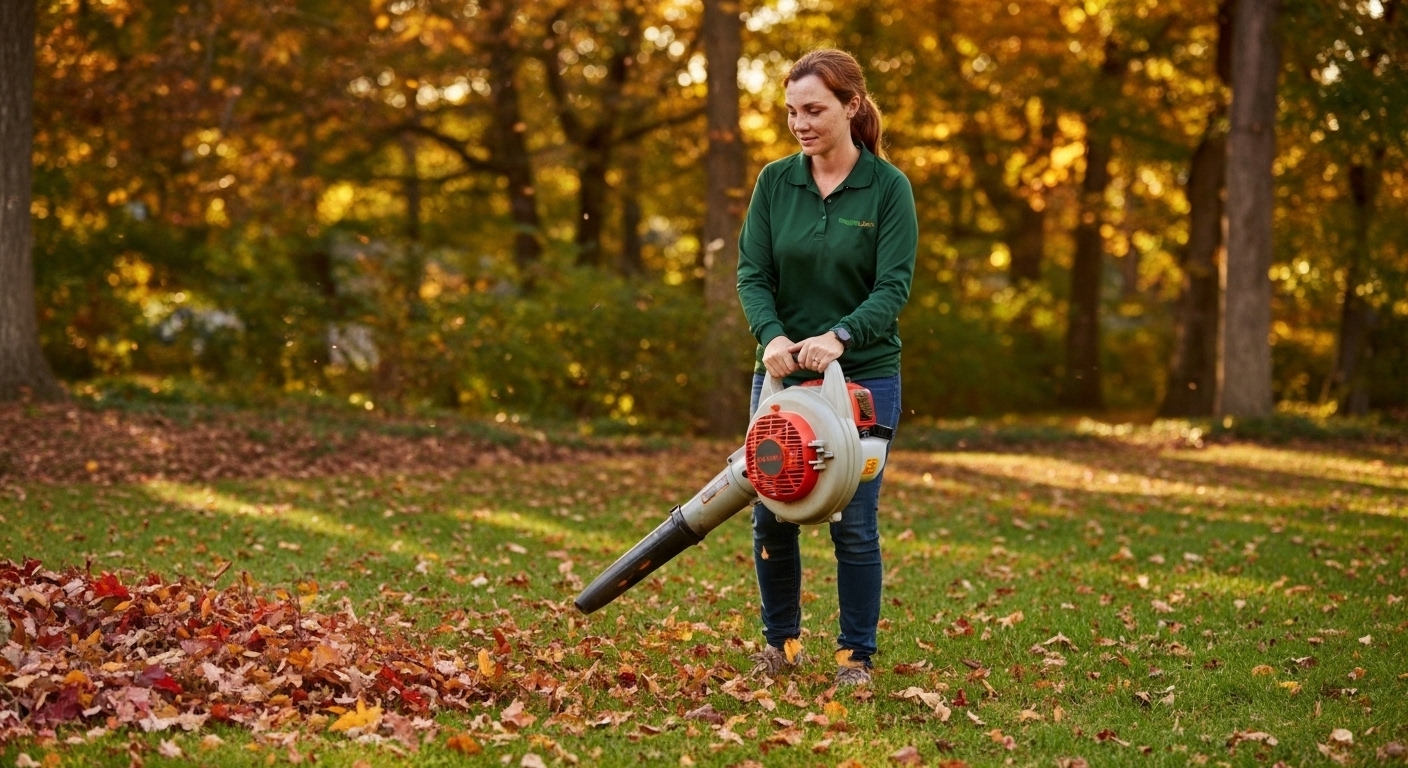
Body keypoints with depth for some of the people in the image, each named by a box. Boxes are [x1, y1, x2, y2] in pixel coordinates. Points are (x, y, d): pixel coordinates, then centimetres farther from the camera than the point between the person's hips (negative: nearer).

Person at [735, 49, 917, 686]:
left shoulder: (888, 187, -7)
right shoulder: (775, 182, 2)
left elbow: (895, 285, -13)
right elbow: (751, 272, -2)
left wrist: (839, 337, -29)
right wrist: (772, 336, -21)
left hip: (864, 374, -3)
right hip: (782, 371, 3)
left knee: (854, 521, -2)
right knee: (771, 515, 5)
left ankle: (856, 654, 11)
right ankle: (779, 641, 22)